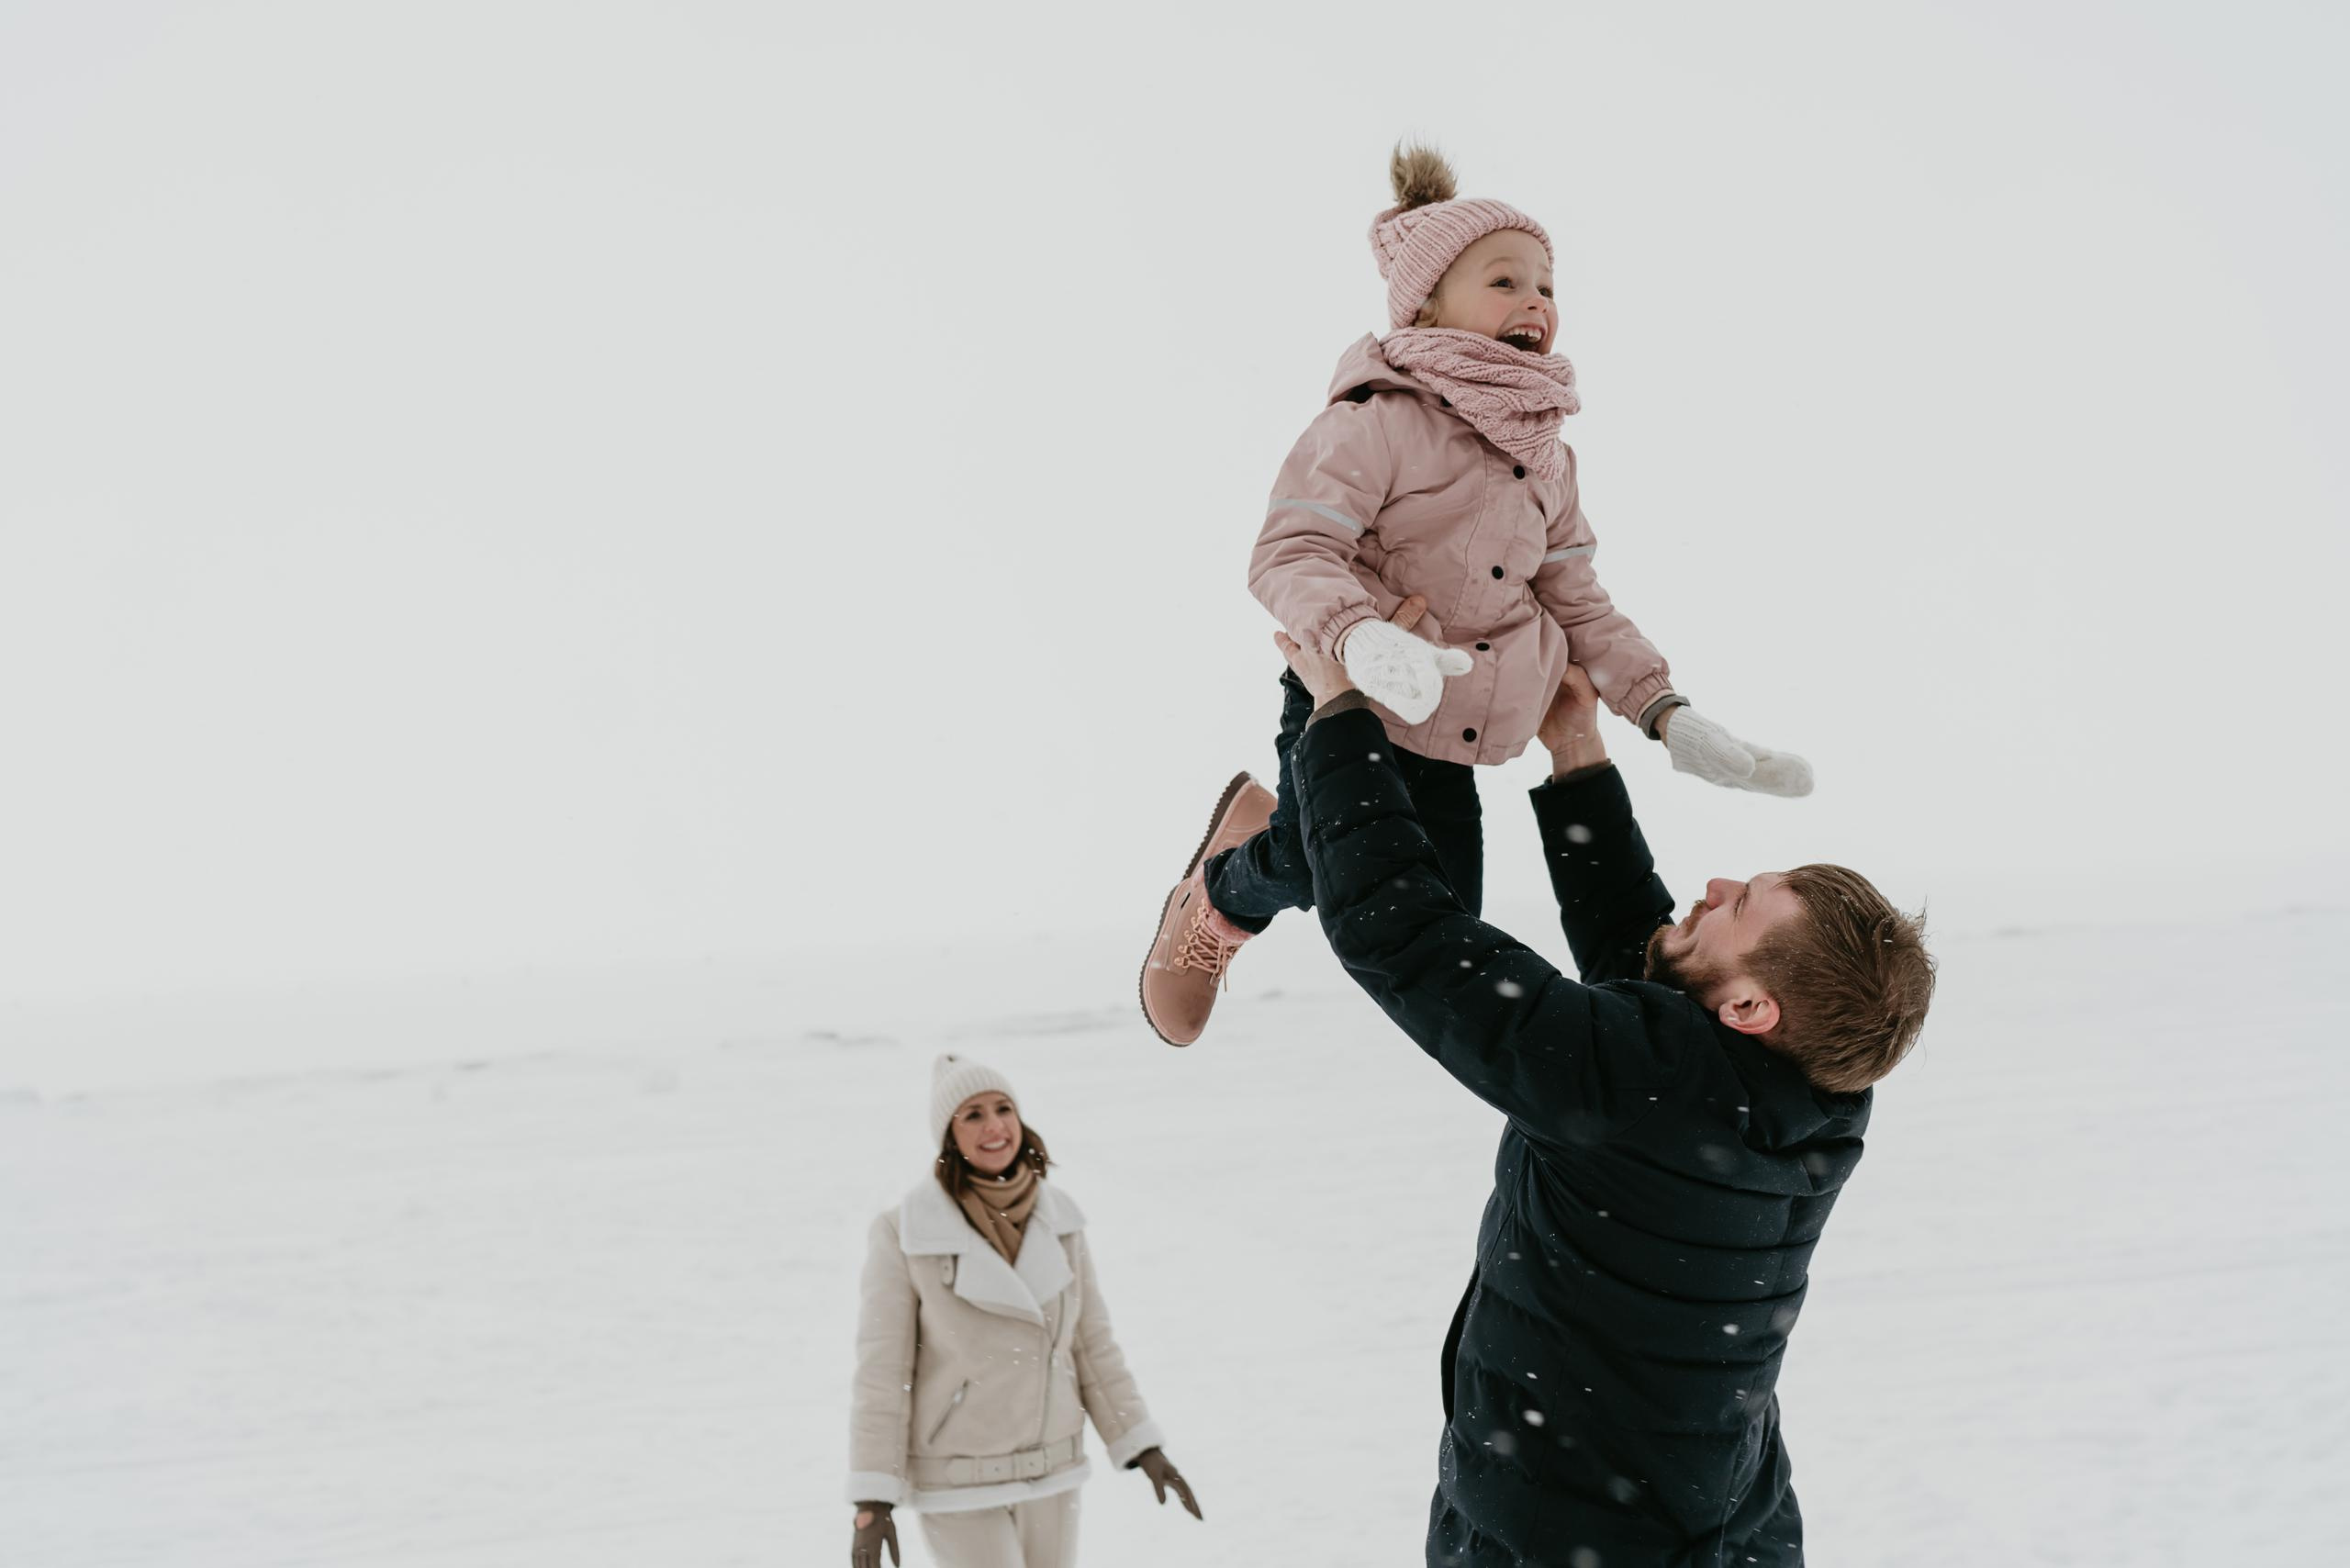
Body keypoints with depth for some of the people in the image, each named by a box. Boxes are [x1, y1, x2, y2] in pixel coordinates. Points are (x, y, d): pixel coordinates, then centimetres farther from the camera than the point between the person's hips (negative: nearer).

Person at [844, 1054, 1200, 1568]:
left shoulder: (1057, 1217, -2)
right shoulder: (903, 1232, -16)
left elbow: (1090, 1341, 5)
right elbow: (881, 1369, -14)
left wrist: (1143, 1446, 2)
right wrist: (871, 1501, -16)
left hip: (1047, 1470, 5)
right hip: (958, 1480, -5)